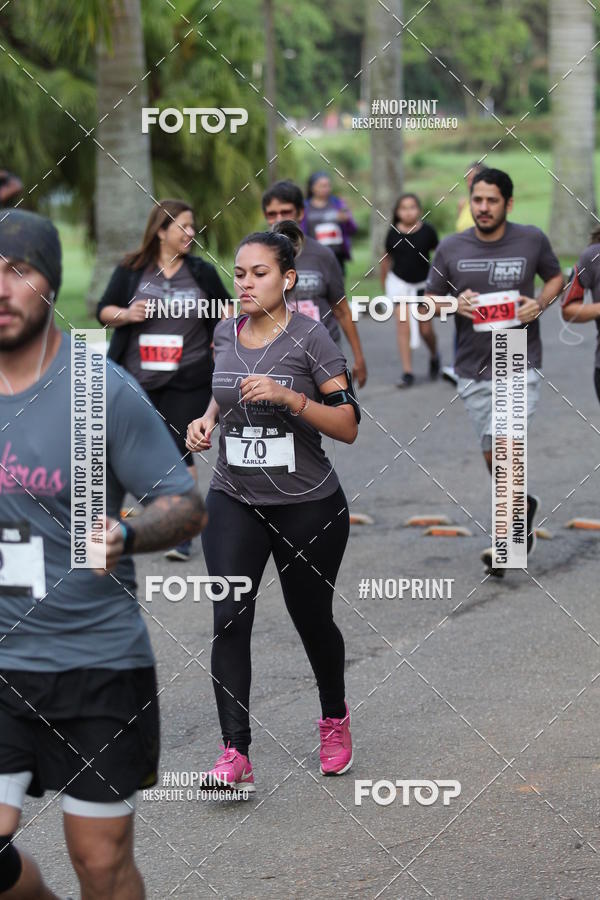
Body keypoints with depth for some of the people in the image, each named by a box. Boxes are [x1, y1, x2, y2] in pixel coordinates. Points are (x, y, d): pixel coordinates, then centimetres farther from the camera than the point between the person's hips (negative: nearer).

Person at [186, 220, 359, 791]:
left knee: (311, 618, 11)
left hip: (308, 506, -3)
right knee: (229, 618, -12)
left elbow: (348, 426, -13)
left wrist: (288, 396, -26)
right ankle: (235, 754, -14)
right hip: (234, 501, 3)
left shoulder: (310, 338, -12)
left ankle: (334, 719, 40)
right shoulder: (225, 333, 3)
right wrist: (208, 419, 2)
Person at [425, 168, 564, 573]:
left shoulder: (532, 240, -3)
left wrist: (540, 303, -8)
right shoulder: (451, 248, 0)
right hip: (473, 367, 3)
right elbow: (429, 299, 8)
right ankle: (523, 506, 40)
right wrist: (455, 304, -14)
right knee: (493, 455, 13)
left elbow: (555, 277, 13)